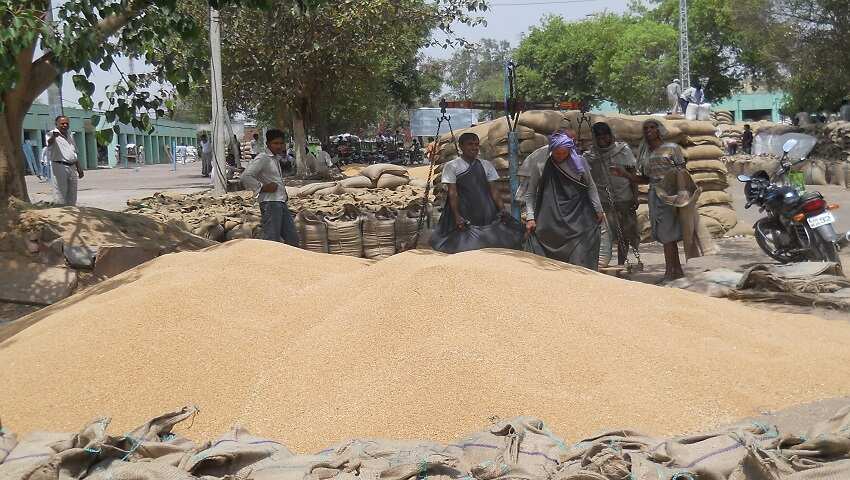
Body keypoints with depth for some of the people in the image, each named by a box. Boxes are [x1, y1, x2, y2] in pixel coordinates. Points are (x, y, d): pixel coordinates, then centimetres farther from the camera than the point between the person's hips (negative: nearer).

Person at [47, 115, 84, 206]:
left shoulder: (70, 135, 16)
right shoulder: (54, 135, -7)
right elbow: (49, 142, -32)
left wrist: (79, 168, 23)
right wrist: (53, 136, -54)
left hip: (72, 167, 7)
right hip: (59, 167, -7)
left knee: (72, 197, 12)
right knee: (61, 197, -8)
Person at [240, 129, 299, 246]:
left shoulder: (276, 158, 18)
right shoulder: (263, 158, -10)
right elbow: (246, 176, -22)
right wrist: (262, 187, -18)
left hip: (281, 202, 9)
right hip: (270, 203, -9)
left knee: (292, 239, 11)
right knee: (272, 239, -11)